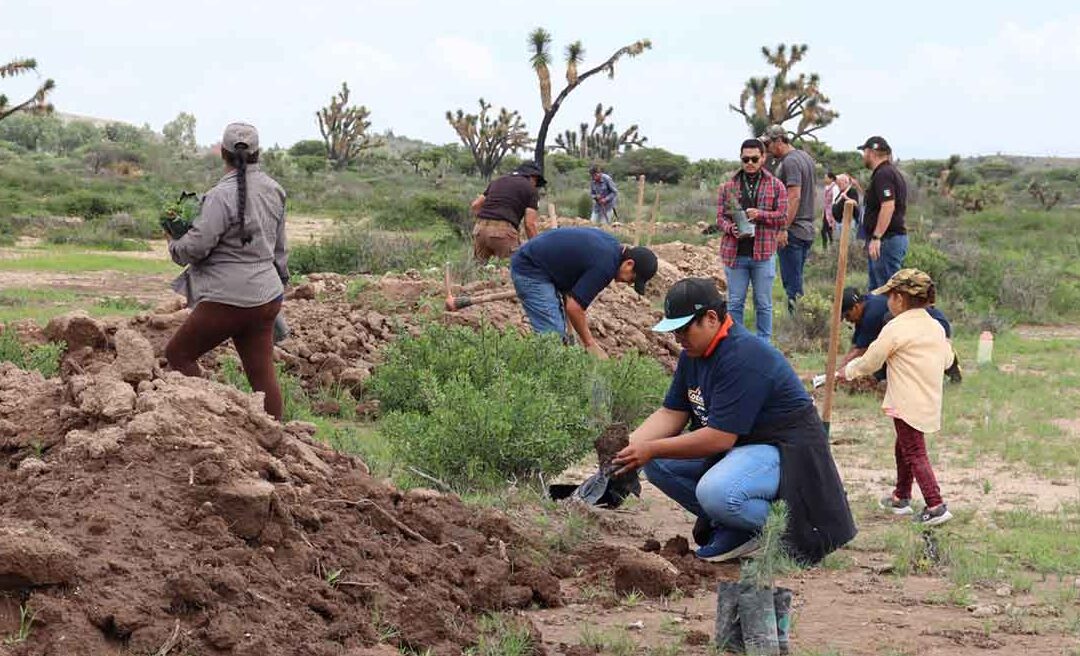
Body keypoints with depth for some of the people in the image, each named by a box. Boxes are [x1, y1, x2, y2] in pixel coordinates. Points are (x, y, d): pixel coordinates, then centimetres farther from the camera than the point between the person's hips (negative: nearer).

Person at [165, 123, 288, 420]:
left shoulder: (223, 195, -17)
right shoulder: (273, 191, 8)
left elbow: (197, 246, -19)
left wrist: (173, 245, 3)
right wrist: (281, 282, 29)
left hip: (228, 298, -8)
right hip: (266, 297, 8)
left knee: (178, 353, 7)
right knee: (262, 372, 10)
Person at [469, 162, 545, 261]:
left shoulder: (498, 181, 26)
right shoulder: (531, 189, 10)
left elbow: (475, 205, 23)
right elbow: (530, 224, 2)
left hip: (480, 229, 6)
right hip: (503, 231, -6)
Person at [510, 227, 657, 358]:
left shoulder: (612, 244, 7)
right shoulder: (605, 266, -22)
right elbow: (574, 307, -21)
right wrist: (590, 344, -10)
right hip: (529, 270, -10)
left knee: (558, 333, 11)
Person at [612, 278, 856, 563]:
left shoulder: (743, 357, -26)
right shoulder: (693, 353, 4)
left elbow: (720, 437, -28)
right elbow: (671, 414, 6)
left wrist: (651, 449, -24)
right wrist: (630, 444, -12)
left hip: (783, 450, -10)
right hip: (733, 444, 10)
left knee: (717, 492, -36)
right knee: (657, 463, -4)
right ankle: (725, 526, 1)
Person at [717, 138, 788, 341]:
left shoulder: (776, 186, 4)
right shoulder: (728, 186, 8)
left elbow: (783, 218, 0)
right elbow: (720, 217, 8)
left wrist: (760, 214, -16)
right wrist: (730, 228, -14)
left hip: (763, 254, -1)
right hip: (735, 253, 1)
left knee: (763, 304, 6)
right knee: (735, 303, 7)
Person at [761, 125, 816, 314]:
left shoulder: (790, 162, -14)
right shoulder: (805, 157, 16)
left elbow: (794, 196, -22)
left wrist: (783, 228, -23)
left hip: (792, 231, -10)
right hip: (807, 229, 10)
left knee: (792, 282, -6)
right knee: (797, 281, 15)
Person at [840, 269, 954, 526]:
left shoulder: (895, 329, -14)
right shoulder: (937, 327, 7)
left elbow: (870, 362, -6)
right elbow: (947, 360, 16)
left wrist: (847, 371, 12)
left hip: (907, 405, -8)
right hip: (930, 403, 8)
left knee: (915, 454, -5)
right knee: (904, 448, 22)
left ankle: (935, 506, -13)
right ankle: (901, 497, 33)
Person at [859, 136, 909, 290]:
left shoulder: (883, 174, -14)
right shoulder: (893, 172, 19)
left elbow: (888, 206, -26)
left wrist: (876, 237, -28)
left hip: (887, 239, -11)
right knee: (875, 288, 15)